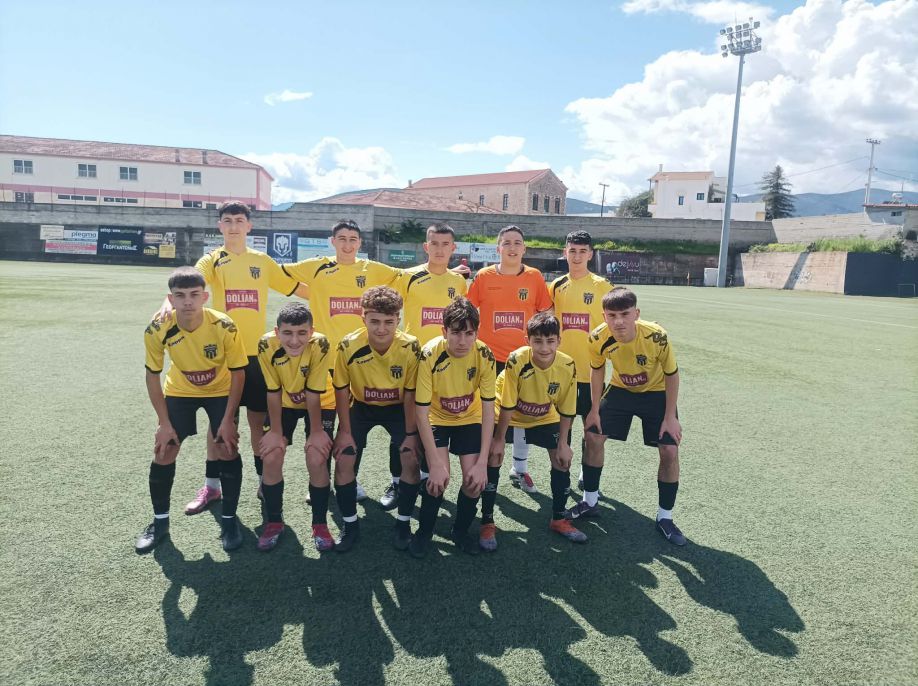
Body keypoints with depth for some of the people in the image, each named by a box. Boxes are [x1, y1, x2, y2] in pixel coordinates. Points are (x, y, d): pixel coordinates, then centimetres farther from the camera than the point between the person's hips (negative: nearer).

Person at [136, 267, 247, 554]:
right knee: (164, 451, -3)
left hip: (220, 390, -1)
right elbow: (153, 375, -12)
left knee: (227, 449, -10)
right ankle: (160, 522, 18)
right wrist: (164, 423, -12)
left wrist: (228, 420, -18)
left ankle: (229, 519, 8)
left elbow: (238, 373, -18)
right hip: (179, 391, 2)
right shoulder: (158, 329, -27)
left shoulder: (224, 327, -31)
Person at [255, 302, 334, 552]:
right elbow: (273, 391, -18)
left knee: (316, 460, -13)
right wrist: (275, 431, -12)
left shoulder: (320, 346, -33)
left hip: (316, 404, -2)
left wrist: (316, 432, -16)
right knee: (271, 458, -8)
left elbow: (313, 394, -24)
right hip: (284, 404, 2)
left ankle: (320, 524, 8)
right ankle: (274, 521, 14)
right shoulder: (267, 345, -28)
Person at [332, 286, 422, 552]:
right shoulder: (349, 346, -26)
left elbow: (410, 394, -15)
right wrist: (345, 431, -10)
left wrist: (410, 434, -12)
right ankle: (350, 524, 9)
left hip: (397, 408, 0)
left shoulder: (410, 347, -26)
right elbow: (342, 390, -12)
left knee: (410, 458, -16)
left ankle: (404, 522, 7)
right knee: (343, 459, -12)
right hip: (361, 407, 1)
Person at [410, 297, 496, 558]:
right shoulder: (430, 355, -28)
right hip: (437, 418, -2)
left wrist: (482, 462, -21)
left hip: (470, 418, 2)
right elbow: (421, 412, -25)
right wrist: (436, 463, -29)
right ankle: (424, 531, 7)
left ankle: (461, 531, 16)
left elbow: (488, 409, -17)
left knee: (475, 480, -14)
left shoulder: (484, 355, -22)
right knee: (439, 477, -21)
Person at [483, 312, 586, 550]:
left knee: (563, 459, -2)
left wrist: (563, 444, -7)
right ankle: (487, 523, -1)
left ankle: (558, 519, 19)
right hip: (508, 416, -3)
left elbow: (566, 410, -11)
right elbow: (507, 406, -24)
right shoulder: (517, 360, -34)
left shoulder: (568, 366, -24)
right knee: (493, 457, -15)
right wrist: (499, 440, -18)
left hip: (544, 418, 3)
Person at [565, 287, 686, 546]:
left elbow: (671, 374, -18)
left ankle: (665, 518, 8)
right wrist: (595, 409, -2)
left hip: (656, 393, -2)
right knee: (593, 437, -2)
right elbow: (597, 370, -6)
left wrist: (670, 416, -15)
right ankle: (590, 502, 18)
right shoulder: (598, 338, -26)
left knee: (670, 451, -11)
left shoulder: (656, 336, -34)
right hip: (620, 390, 3)